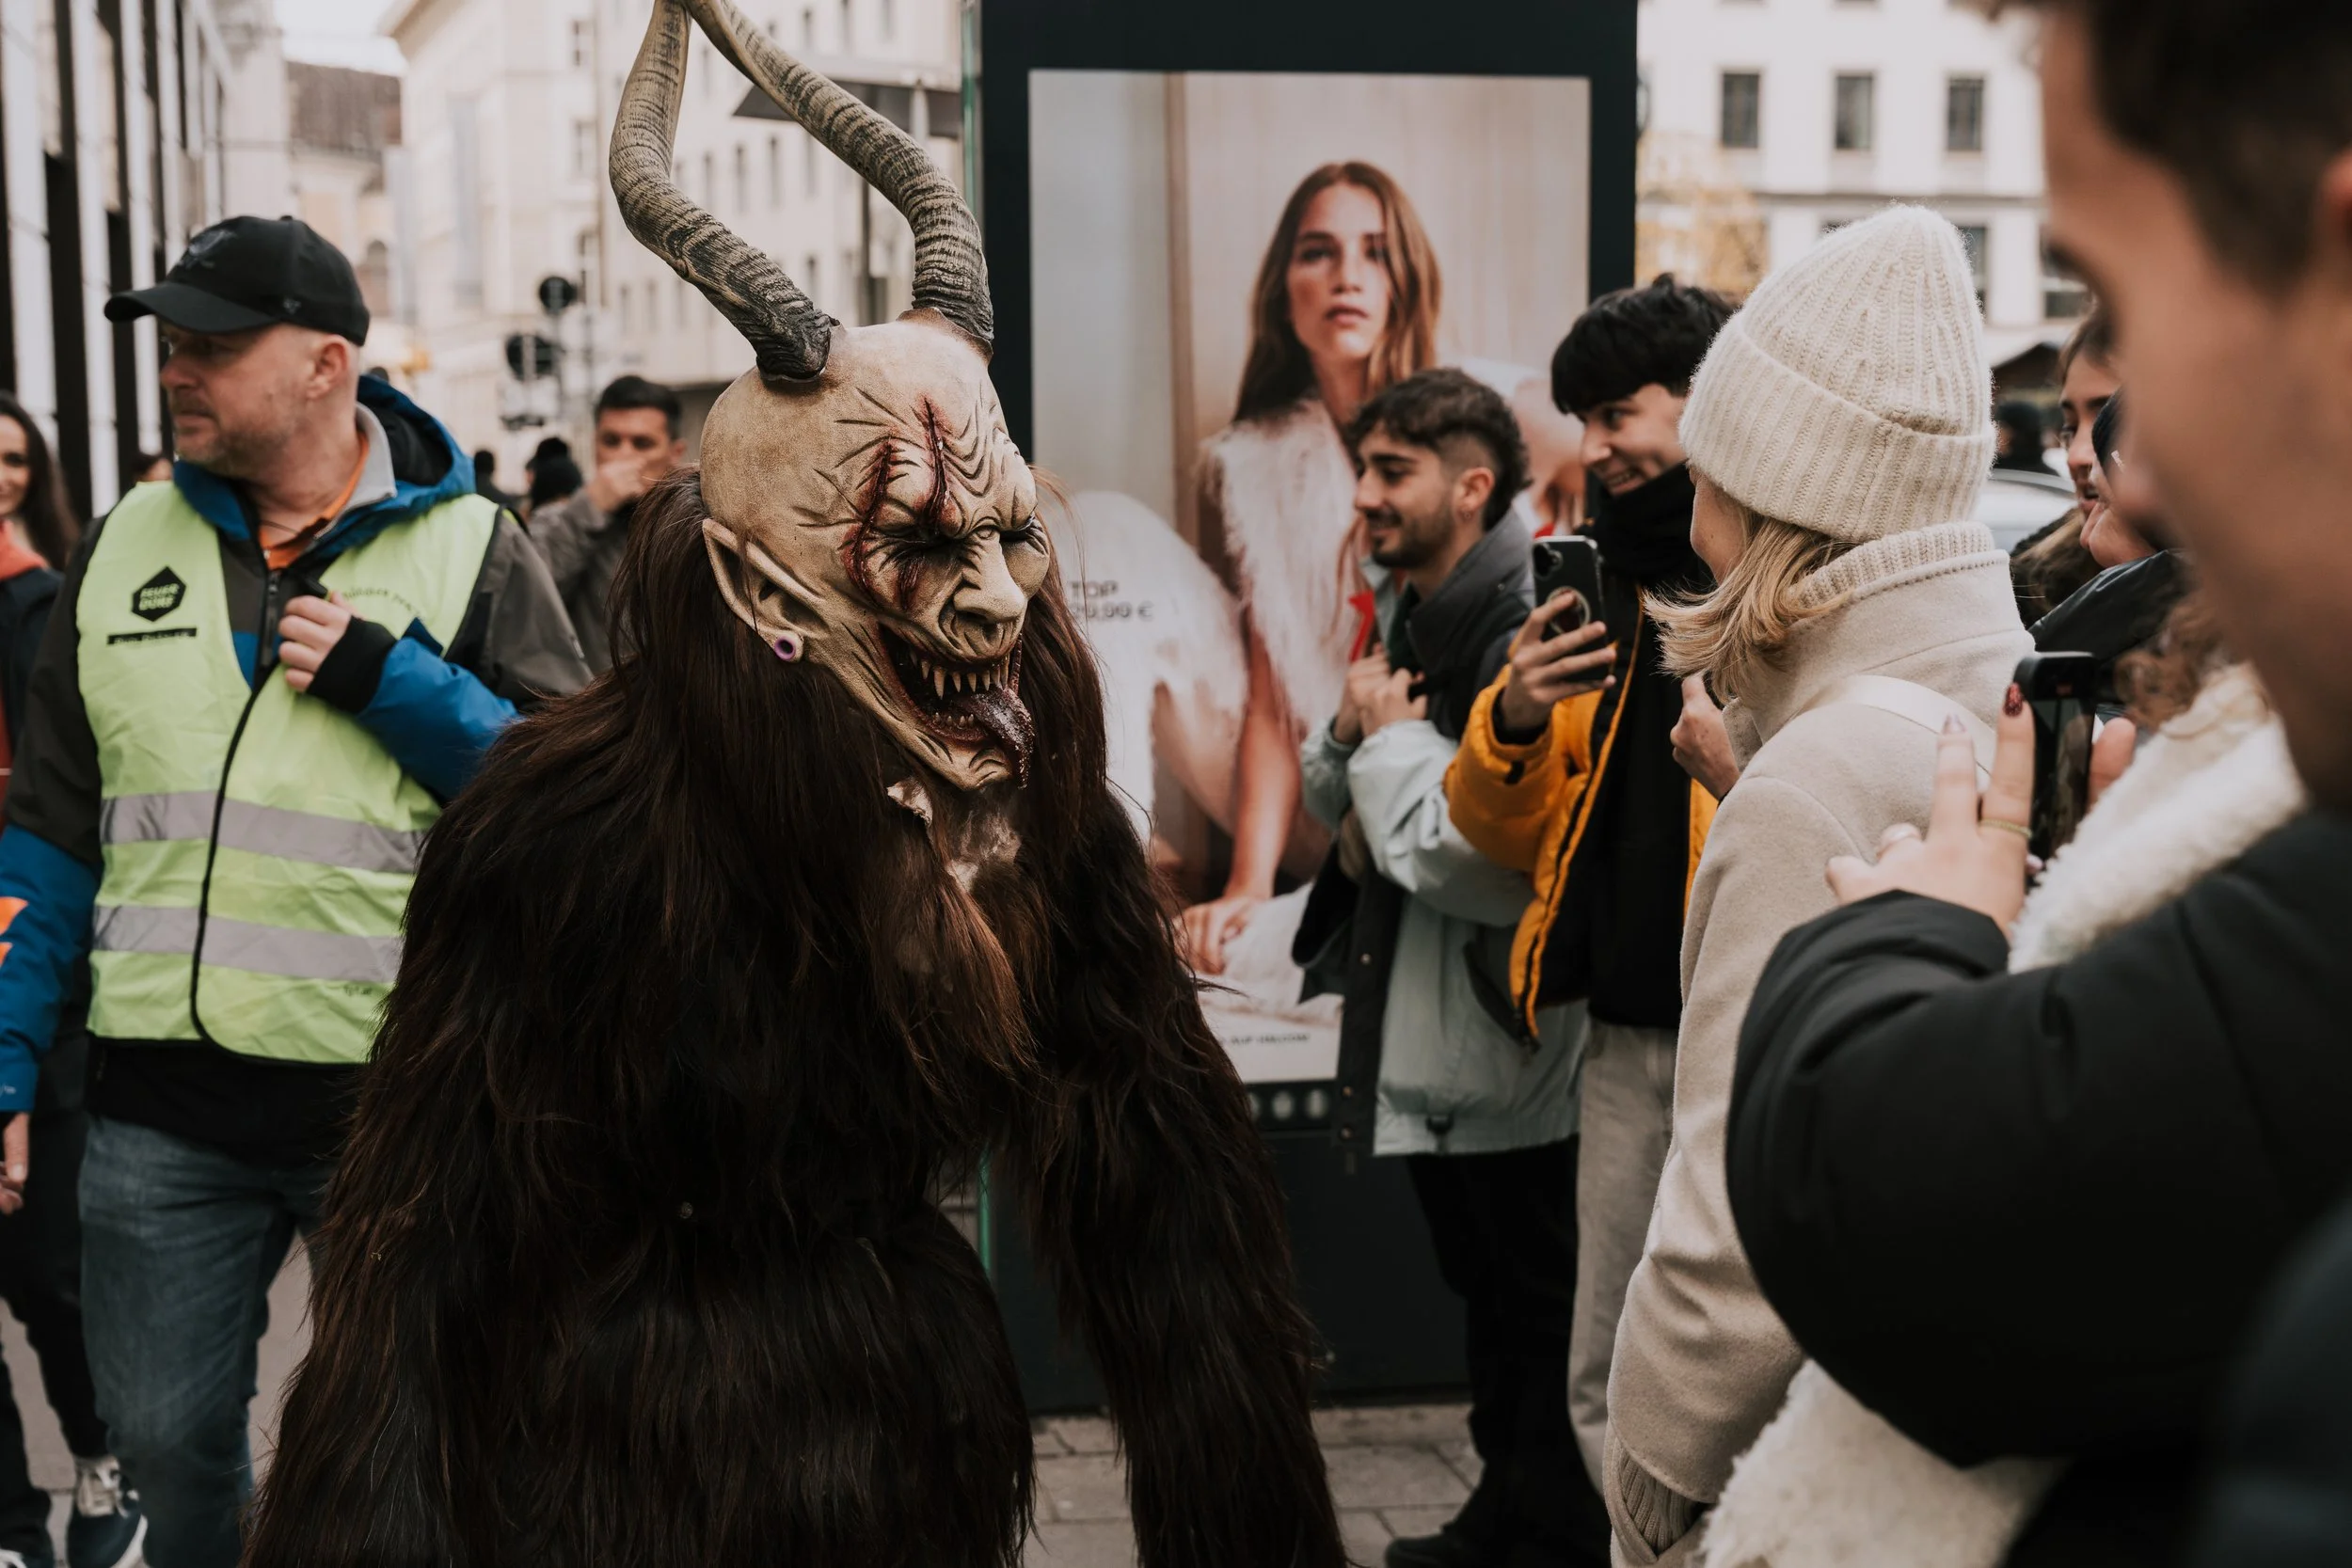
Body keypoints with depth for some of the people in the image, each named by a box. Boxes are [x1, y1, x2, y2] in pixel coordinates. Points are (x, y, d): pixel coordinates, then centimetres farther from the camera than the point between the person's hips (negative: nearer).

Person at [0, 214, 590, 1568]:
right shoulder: (128, 547, 9)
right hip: (162, 1103, 3)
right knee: (170, 1448, 13)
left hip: (398, 1101, -3)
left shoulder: (471, 548, -2)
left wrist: (386, 679, -16)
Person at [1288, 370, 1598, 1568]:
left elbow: (1495, 858, -29)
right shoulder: (1402, 613, 10)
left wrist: (1392, 732, -16)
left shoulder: (1520, 629, -21)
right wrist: (1351, 732, -3)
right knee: (1485, 1297, 21)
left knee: (1538, 1316, 4)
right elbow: (1330, 793, 19)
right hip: (1425, 1040, 10)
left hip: (1506, 1052, -10)